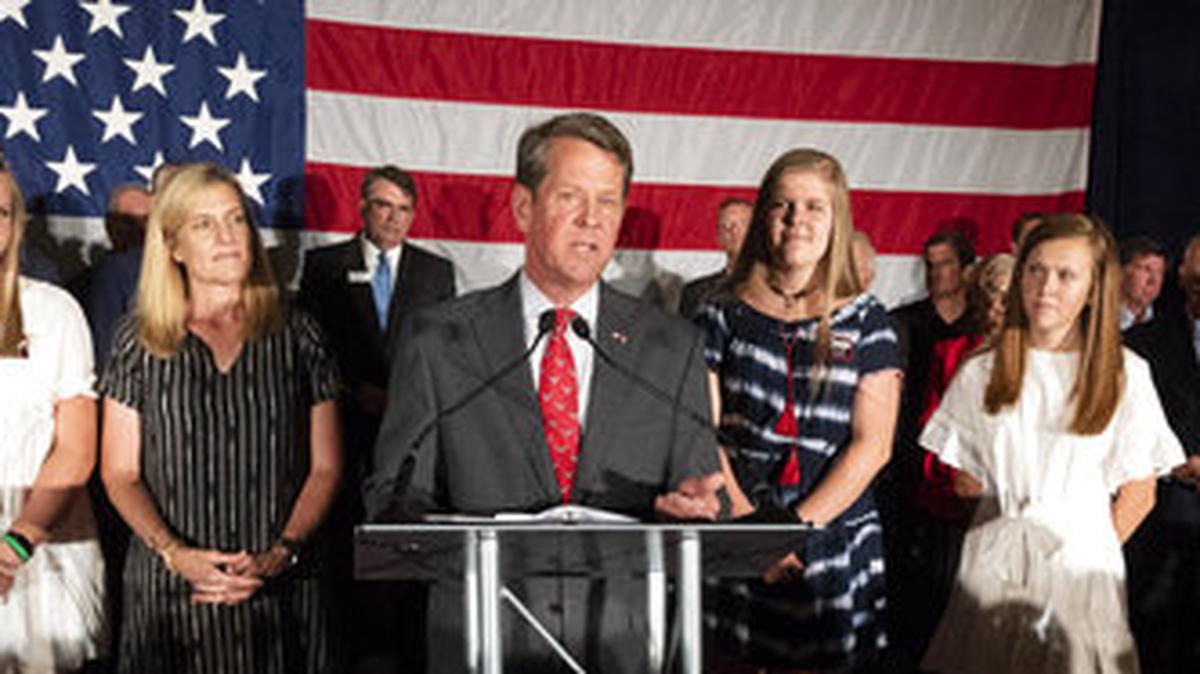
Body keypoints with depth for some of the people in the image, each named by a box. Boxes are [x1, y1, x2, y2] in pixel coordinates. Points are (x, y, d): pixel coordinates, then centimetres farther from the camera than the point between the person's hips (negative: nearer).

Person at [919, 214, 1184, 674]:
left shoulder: (1124, 374, 0)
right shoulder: (981, 373, 5)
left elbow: (1139, 493, 3)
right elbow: (962, 476, 8)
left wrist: (1092, 553, -1)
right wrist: (1010, 545, 0)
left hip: (1080, 566, -1)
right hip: (994, 564, 1)